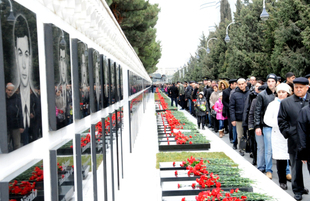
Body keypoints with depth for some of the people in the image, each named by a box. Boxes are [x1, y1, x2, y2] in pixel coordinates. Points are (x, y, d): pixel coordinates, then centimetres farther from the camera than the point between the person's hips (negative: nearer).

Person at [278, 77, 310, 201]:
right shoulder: (286, 103, 3)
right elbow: (282, 121, 5)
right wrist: (288, 134, -3)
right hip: (295, 141, 0)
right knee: (296, 167, 10)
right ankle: (298, 190, 23)